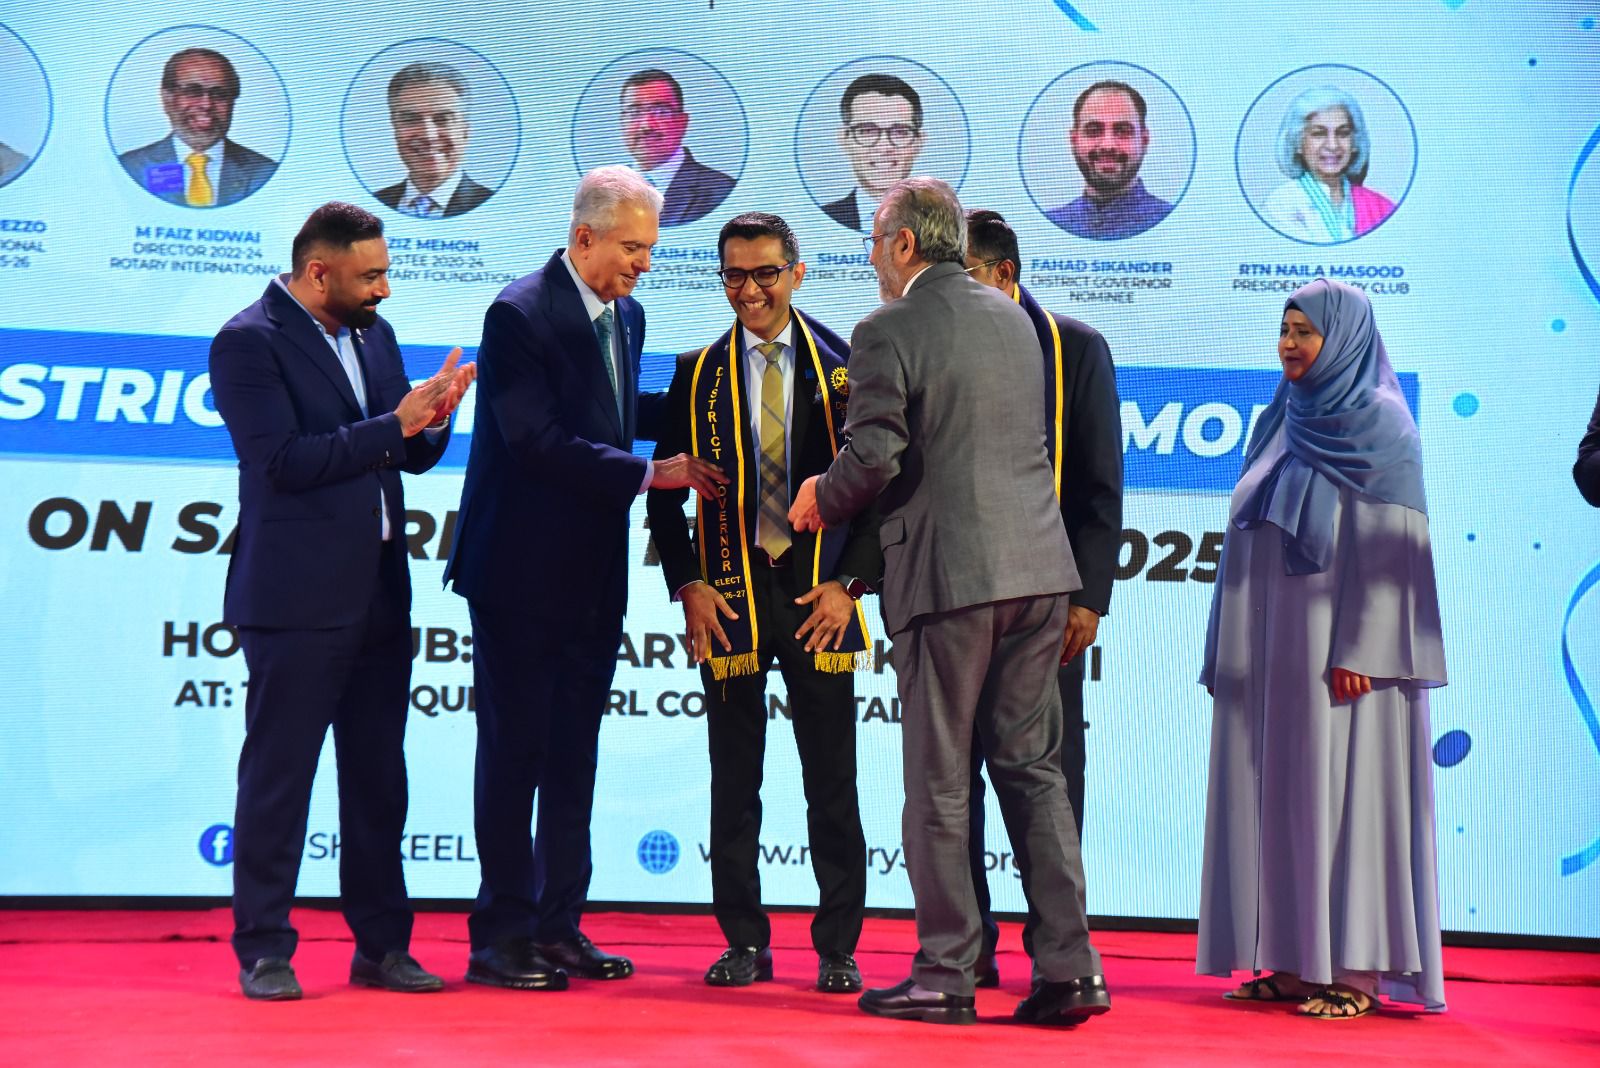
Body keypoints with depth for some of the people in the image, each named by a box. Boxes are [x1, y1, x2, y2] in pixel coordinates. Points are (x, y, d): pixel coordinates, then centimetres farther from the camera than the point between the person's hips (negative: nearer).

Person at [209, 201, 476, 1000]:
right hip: (298, 597, -7)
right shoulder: (248, 342, -9)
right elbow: (283, 461, -19)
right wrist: (393, 425, -19)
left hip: (378, 595, 7)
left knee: (378, 779, 10)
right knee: (278, 777, 0)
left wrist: (433, 420, -5)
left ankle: (381, 946, 18)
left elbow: (411, 456, 16)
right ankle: (263, 951, 8)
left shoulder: (373, 334, 13)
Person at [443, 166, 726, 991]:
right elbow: (536, 442, -21)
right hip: (521, 574, -7)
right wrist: (648, 473, -20)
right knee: (516, 751, 0)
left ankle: (558, 927, 18)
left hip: (591, 575, 8)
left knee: (573, 756, 11)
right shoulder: (520, 314, -14)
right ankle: (502, 936, 7)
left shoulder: (626, 317, 11)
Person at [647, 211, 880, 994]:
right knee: (734, 780, 6)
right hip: (727, 596, 1)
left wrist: (850, 583, -7)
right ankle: (744, 942, 15)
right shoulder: (698, 374, 7)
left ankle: (838, 948, 11)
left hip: (819, 594, -1)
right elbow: (665, 493, 8)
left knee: (832, 779, 2)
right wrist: (686, 586, -3)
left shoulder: (845, 368, 3)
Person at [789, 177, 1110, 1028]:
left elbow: (873, 457, -17)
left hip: (947, 574, -6)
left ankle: (946, 974, 8)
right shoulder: (1011, 317, 14)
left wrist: (820, 501, 4)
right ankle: (1068, 967, 8)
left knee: (938, 780, 3)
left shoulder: (888, 332, -8)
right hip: (1037, 567, 6)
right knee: (1033, 766, 11)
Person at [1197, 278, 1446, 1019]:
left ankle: (1354, 968, -2)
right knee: (1276, 792, 5)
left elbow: (1391, 546, -12)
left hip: (1341, 652, -7)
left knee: (1341, 791, -6)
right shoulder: (1283, 424, 16)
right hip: (1270, 653, 7)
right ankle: (1296, 958, 10)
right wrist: (1227, 651, 12)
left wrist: (1361, 651, -20)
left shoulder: (1381, 424, -4)